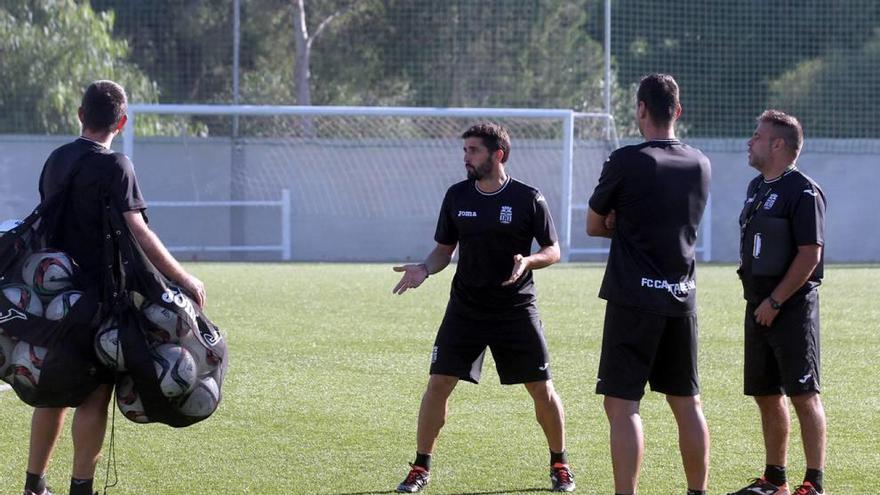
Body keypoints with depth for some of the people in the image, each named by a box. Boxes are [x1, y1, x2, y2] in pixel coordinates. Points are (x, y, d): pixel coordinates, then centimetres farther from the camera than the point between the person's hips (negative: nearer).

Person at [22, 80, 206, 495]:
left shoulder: (55, 160, 9)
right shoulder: (112, 166, -13)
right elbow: (138, 233, -19)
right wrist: (184, 279, -16)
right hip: (99, 297, -7)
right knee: (95, 395, -1)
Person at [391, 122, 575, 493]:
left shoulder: (528, 198, -7)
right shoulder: (457, 196, 3)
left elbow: (553, 251, -1)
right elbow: (444, 249, 11)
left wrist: (528, 261, -22)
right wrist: (424, 269, -10)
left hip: (516, 309, -2)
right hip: (465, 307, 2)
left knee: (541, 389, 1)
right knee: (438, 383, -6)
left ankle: (559, 464, 20)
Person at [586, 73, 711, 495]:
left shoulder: (627, 162, -10)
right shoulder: (701, 165, 7)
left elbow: (594, 226, 2)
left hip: (634, 298, -6)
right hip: (681, 299, 6)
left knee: (622, 404, -6)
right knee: (687, 403, 13)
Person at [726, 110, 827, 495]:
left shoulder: (803, 192, -13)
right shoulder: (756, 188, 15)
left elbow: (810, 255, -17)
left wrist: (775, 302, -18)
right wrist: (755, 298, 14)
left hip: (791, 306, -9)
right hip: (760, 305, 9)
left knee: (803, 395, -8)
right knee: (766, 395, 12)